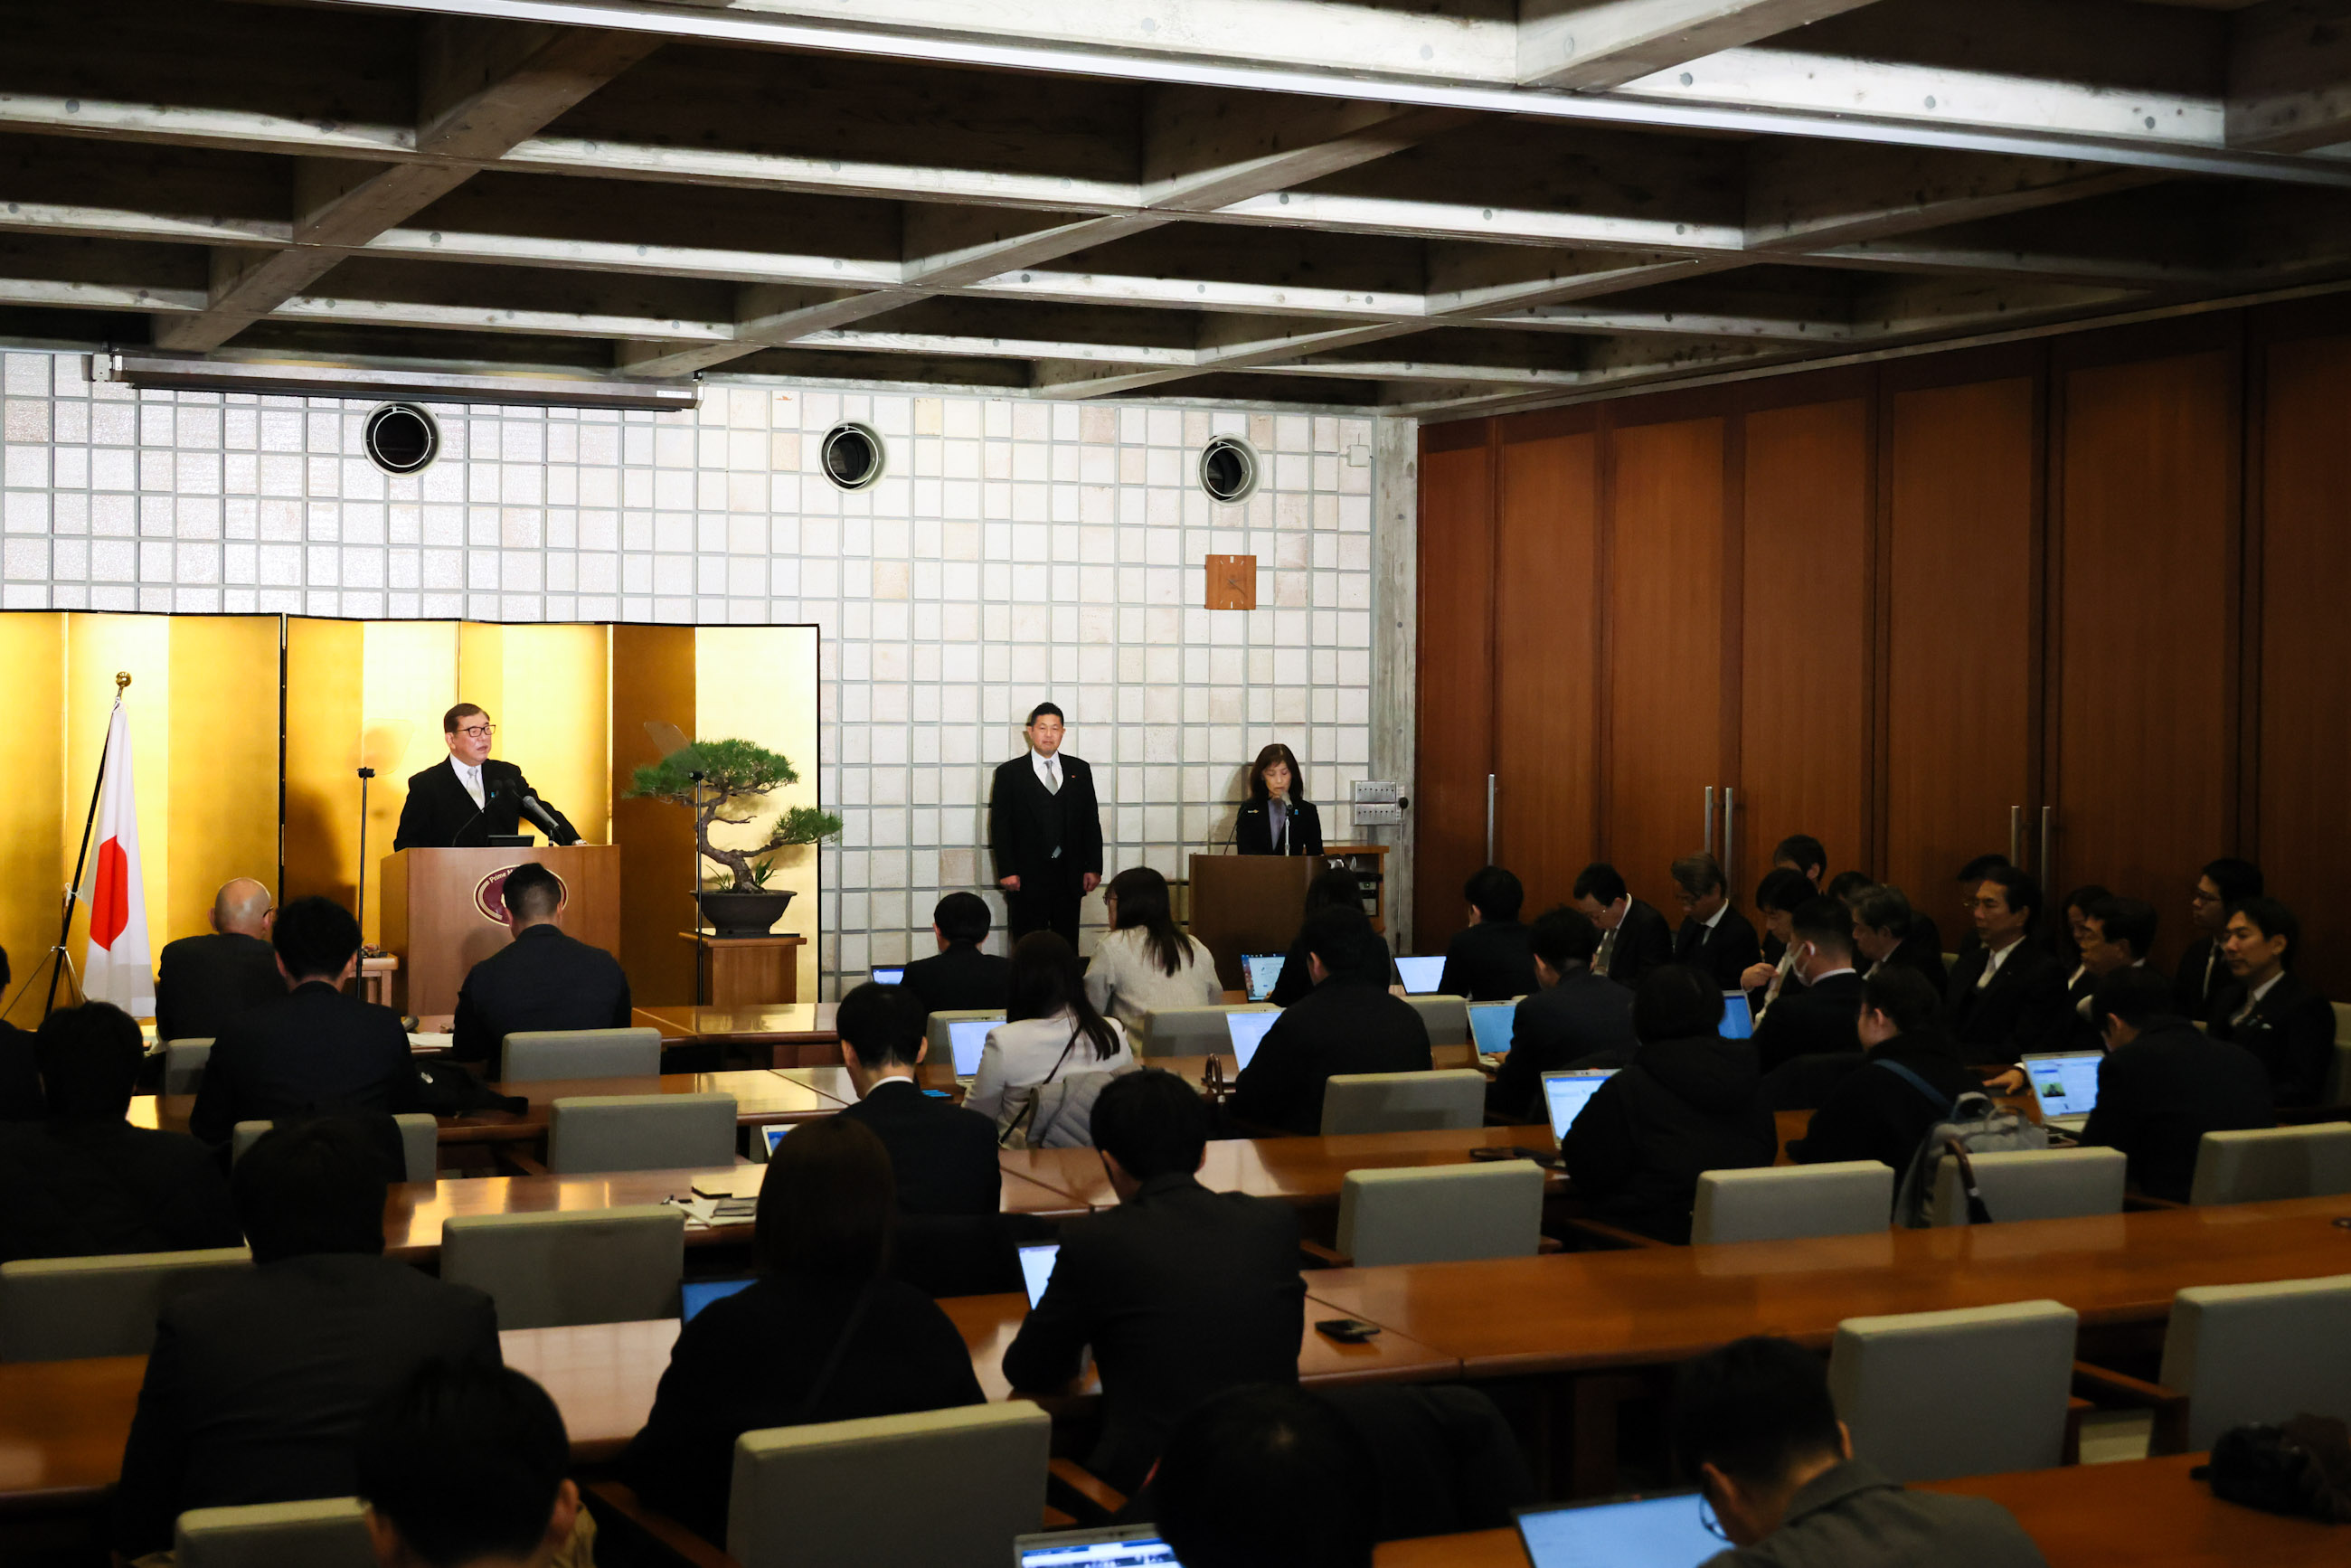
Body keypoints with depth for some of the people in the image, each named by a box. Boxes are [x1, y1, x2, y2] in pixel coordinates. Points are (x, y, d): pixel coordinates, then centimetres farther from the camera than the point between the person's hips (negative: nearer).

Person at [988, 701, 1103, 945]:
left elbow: (1091, 821, 11)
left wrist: (1094, 868, 4)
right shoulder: (1010, 772, 2)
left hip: (1069, 877, 3)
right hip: (1026, 877, -3)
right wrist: (1006, 871, -9)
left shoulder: (1079, 770, 11)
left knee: (1068, 947, 5)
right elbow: (999, 825, -1)